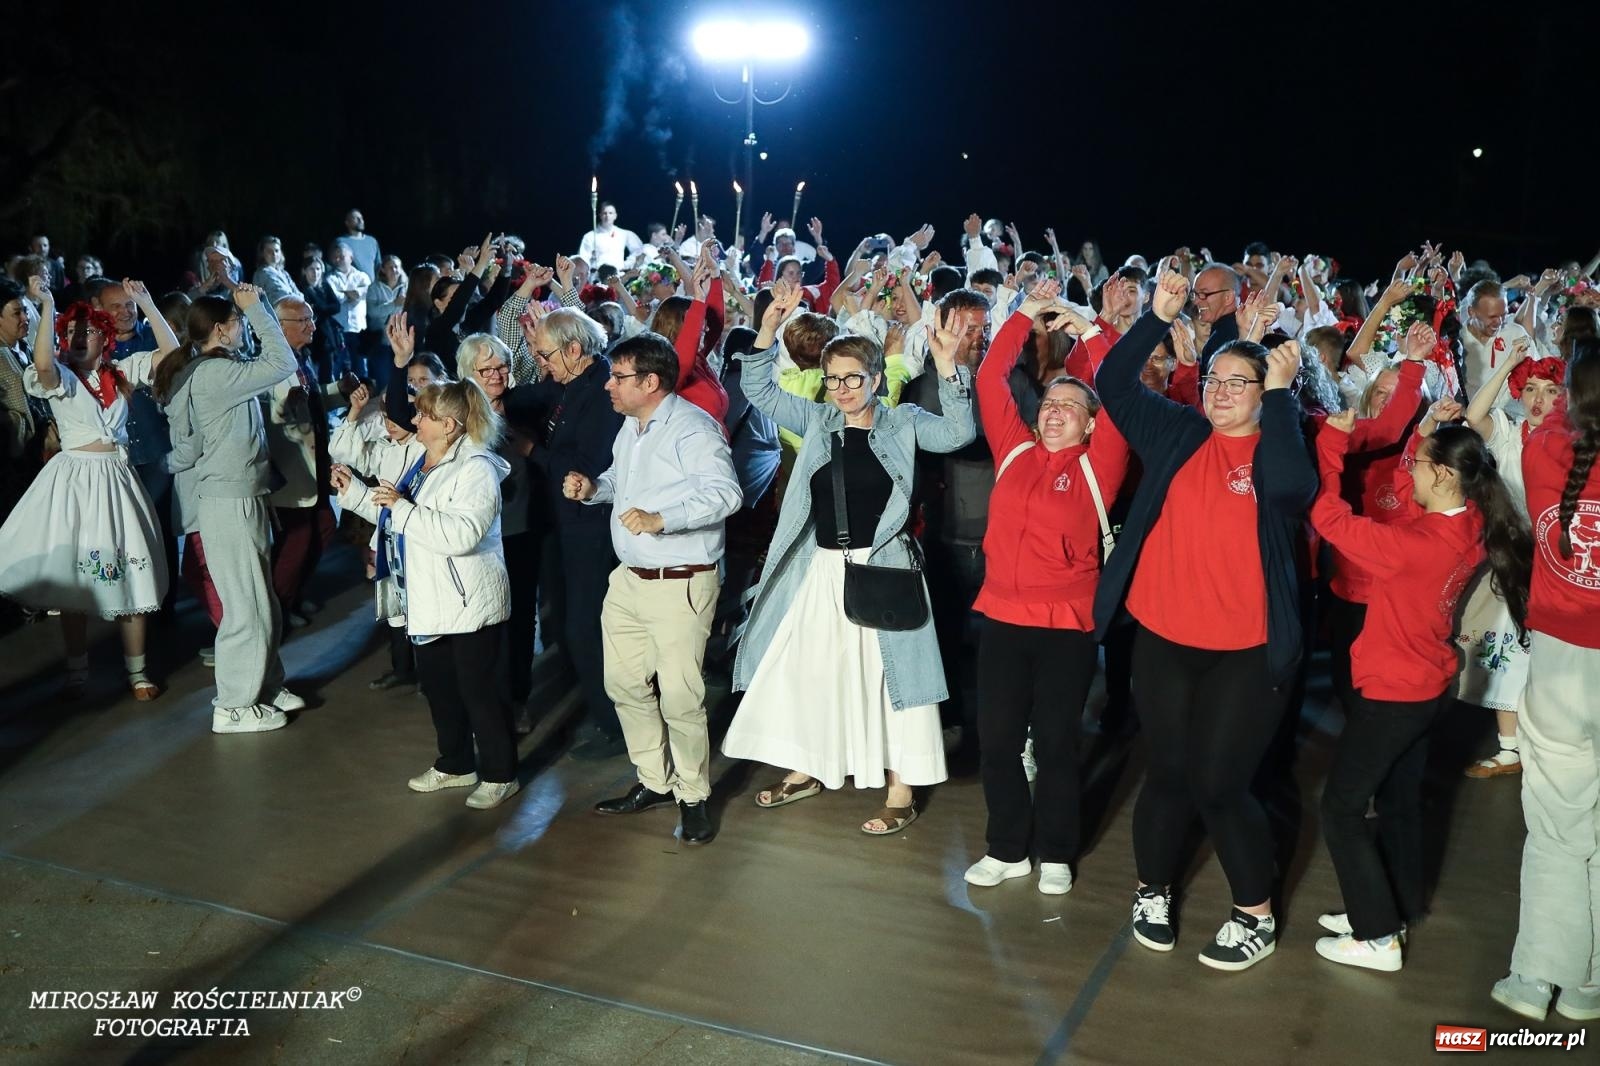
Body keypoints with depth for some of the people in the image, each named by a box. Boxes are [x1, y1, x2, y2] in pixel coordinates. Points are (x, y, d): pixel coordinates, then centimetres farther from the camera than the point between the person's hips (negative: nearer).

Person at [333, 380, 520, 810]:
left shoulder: (475, 468, -18)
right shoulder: (423, 463, 12)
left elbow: (461, 534, -31)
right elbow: (398, 517, 23)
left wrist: (403, 507, -28)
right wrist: (354, 491, 17)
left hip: (470, 604, -10)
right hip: (431, 602, 10)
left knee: (477, 689, 0)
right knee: (437, 685, 18)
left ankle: (499, 774, 14)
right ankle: (456, 764, 34)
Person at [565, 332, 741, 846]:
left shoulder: (692, 428, -16)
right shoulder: (630, 426, 13)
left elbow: (725, 493, -28)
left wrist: (660, 520, -36)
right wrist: (593, 488, 6)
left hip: (680, 585, -9)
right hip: (628, 579, 9)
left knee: (680, 697, -3)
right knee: (624, 685, 15)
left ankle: (693, 796, 15)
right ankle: (654, 782, 31)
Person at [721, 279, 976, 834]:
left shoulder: (903, 423, -3)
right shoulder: (818, 420, 6)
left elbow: (958, 433, -16)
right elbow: (759, 390, 4)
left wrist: (948, 370, -30)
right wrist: (769, 330, -10)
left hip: (882, 566, -4)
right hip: (819, 568, 5)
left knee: (889, 670, 2)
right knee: (802, 665, 13)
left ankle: (901, 789, 14)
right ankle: (807, 768, 32)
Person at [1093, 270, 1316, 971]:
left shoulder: (1278, 448, -2)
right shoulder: (1179, 435, 6)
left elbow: (1291, 485, -24)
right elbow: (1113, 384, 0)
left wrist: (1281, 393, -17)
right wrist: (1159, 317, -9)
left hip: (1248, 650, -3)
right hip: (1163, 638, 3)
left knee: (1219, 784, 0)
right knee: (1169, 773, 12)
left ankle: (1257, 917, 21)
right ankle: (1152, 892, 34)